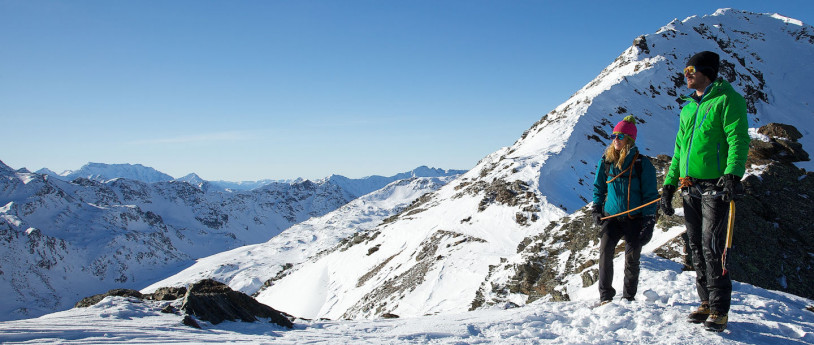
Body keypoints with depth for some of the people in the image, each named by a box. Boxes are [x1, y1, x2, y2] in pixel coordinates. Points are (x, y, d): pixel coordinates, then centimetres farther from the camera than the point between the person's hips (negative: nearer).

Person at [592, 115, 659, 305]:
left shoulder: (642, 163, -5)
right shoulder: (605, 161, 6)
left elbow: (650, 194, -3)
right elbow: (599, 187, 21)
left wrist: (649, 222, -9)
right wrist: (596, 208, 9)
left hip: (634, 218, -2)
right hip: (612, 217, 2)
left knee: (632, 257, -3)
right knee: (605, 249, -18)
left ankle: (628, 296, 17)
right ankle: (605, 294, -10)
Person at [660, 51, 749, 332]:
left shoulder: (727, 99, -3)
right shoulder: (689, 106, 20)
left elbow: (738, 139, -14)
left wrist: (732, 174, -28)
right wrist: (669, 185, 19)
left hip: (715, 186, -7)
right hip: (690, 188, 7)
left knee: (712, 248, -9)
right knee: (697, 248, 9)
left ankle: (719, 310, -1)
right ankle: (707, 302, 19)